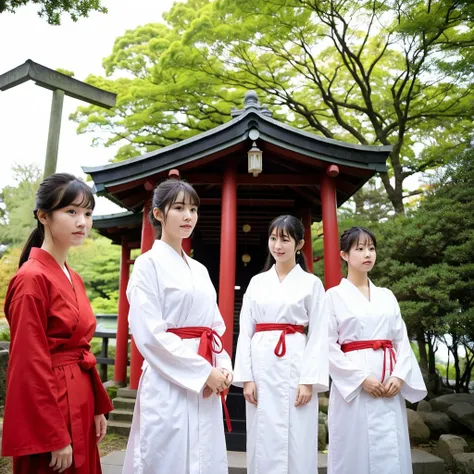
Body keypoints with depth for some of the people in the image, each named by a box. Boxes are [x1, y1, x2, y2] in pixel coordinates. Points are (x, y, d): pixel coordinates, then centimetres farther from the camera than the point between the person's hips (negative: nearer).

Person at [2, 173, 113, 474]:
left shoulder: (73, 279, 8)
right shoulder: (32, 278, -17)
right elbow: (30, 365, -19)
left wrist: (98, 408, 12)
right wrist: (55, 437, -17)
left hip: (79, 405, 8)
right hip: (49, 407, -8)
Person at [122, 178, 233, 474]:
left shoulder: (200, 270, 13)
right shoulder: (148, 263, -7)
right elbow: (149, 334, -15)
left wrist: (223, 368, -2)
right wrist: (204, 372, -14)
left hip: (207, 388, 7)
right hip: (169, 385, -6)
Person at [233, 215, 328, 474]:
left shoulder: (312, 283, 2)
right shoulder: (257, 282, 9)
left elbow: (318, 336, -2)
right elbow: (246, 331, 6)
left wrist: (309, 380, -9)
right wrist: (246, 376, -1)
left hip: (295, 365, -2)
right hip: (262, 365, 3)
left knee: (297, 443, 3)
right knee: (262, 442, 9)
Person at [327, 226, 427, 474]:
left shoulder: (387, 296, 13)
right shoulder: (334, 295, -1)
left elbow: (402, 340, 9)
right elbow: (328, 345, -7)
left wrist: (399, 375, -7)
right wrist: (361, 378, -14)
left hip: (390, 384, 4)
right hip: (351, 384, -4)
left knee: (392, 452, 7)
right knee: (354, 452, 3)